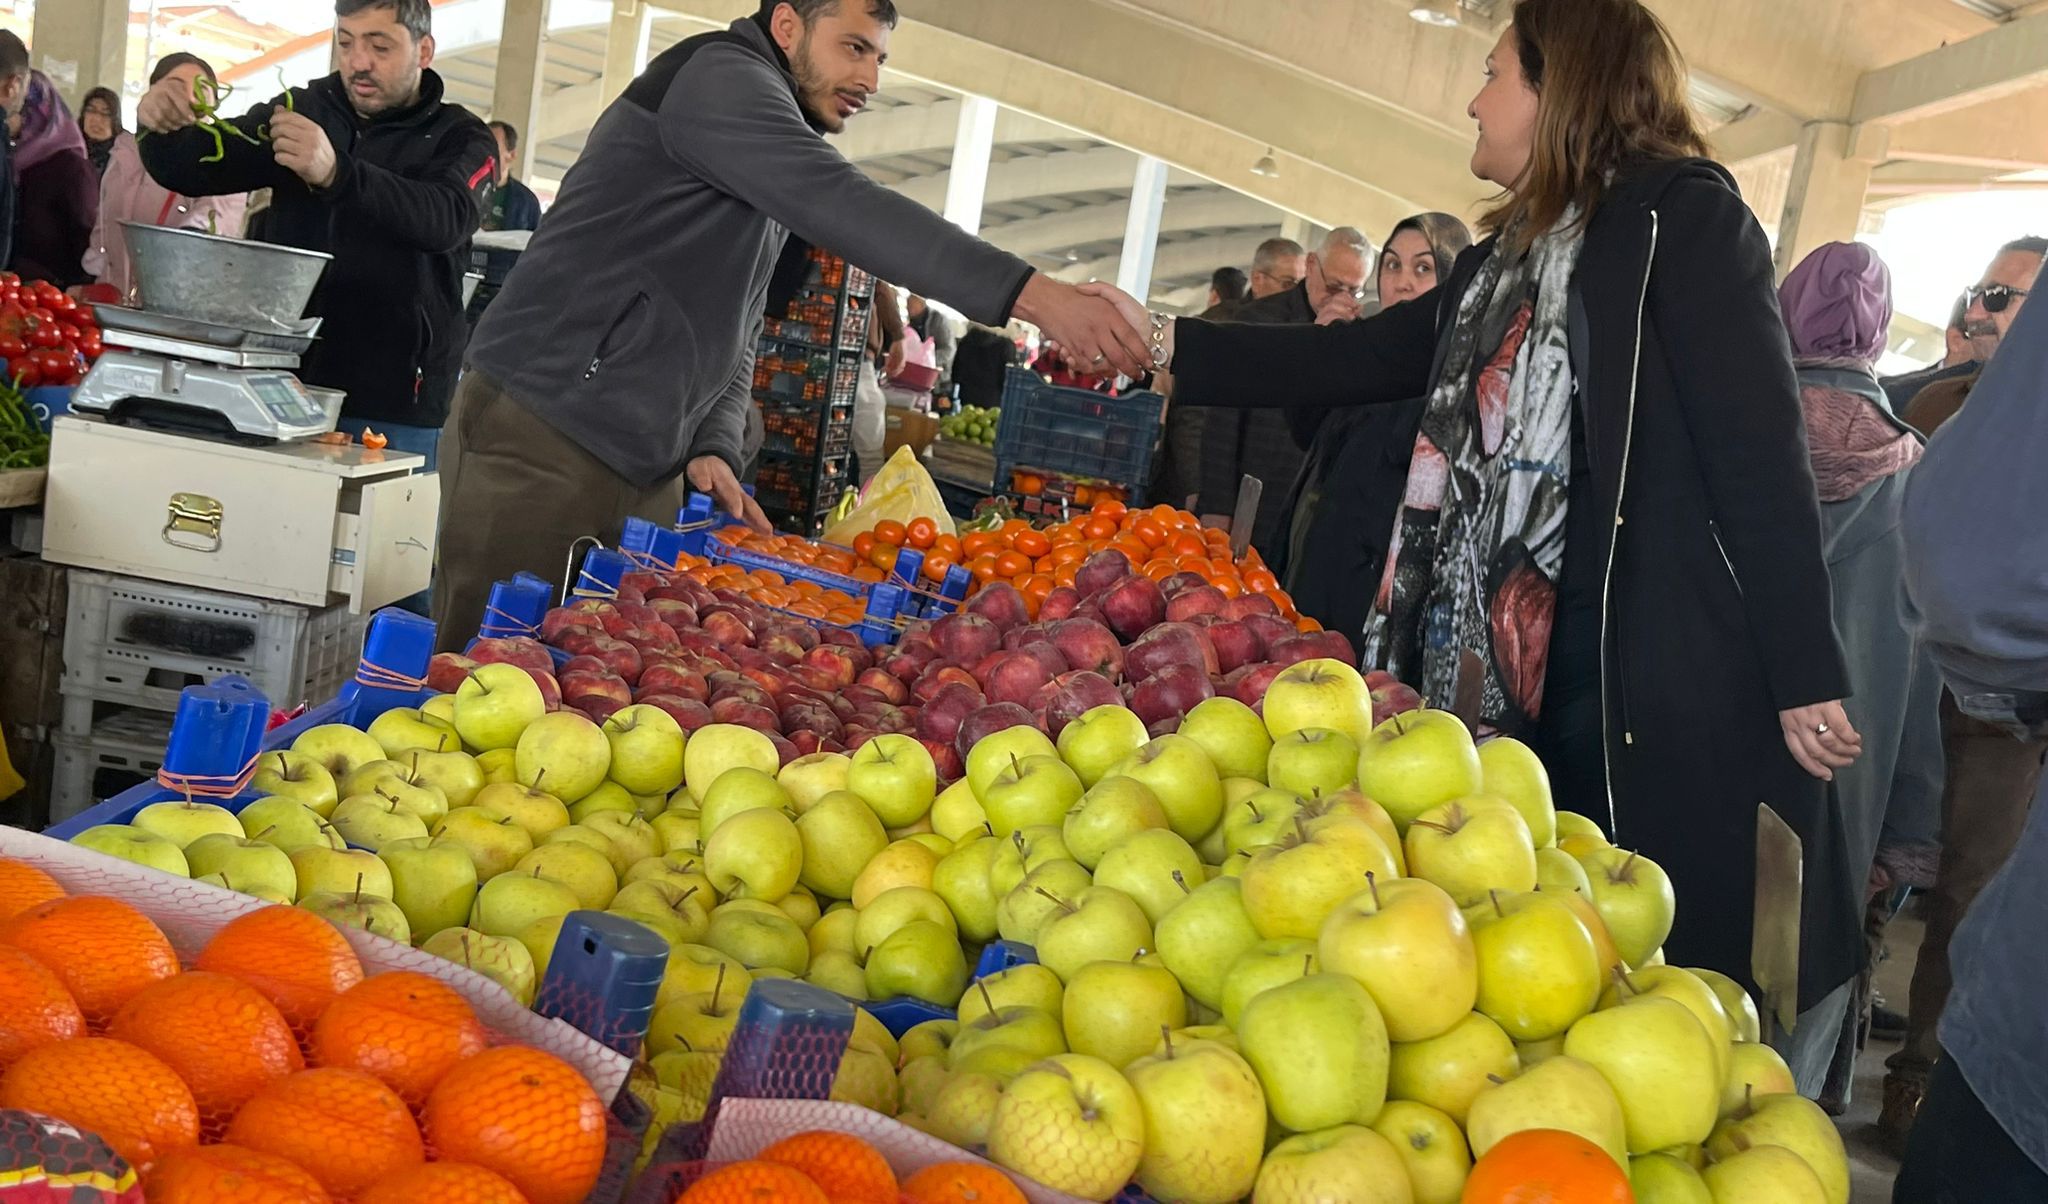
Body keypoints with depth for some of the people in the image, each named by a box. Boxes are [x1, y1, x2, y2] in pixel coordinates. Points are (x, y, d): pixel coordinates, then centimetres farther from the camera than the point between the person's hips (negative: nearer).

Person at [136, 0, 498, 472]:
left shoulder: (461, 138, 1)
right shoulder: (302, 110, 11)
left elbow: (447, 219, -21)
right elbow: (192, 172, 9)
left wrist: (336, 173, -37)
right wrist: (162, 129, -15)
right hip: (280, 381, 4)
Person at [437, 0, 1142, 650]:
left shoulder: (770, 196, 22)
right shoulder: (717, 74, -8)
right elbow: (843, 206, -24)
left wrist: (712, 448, 0)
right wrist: (1032, 295, -30)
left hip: (646, 475, 9)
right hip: (540, 433, -9)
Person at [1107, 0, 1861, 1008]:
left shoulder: (1679, 216, -5)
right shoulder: (1506, 262, 19)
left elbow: (1762, 452, -11)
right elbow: (1354, 359, 22)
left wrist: (1807, 679, -15)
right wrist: (1166, 343, 21)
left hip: (1660, 687, -8)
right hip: (1512, 677, 8)